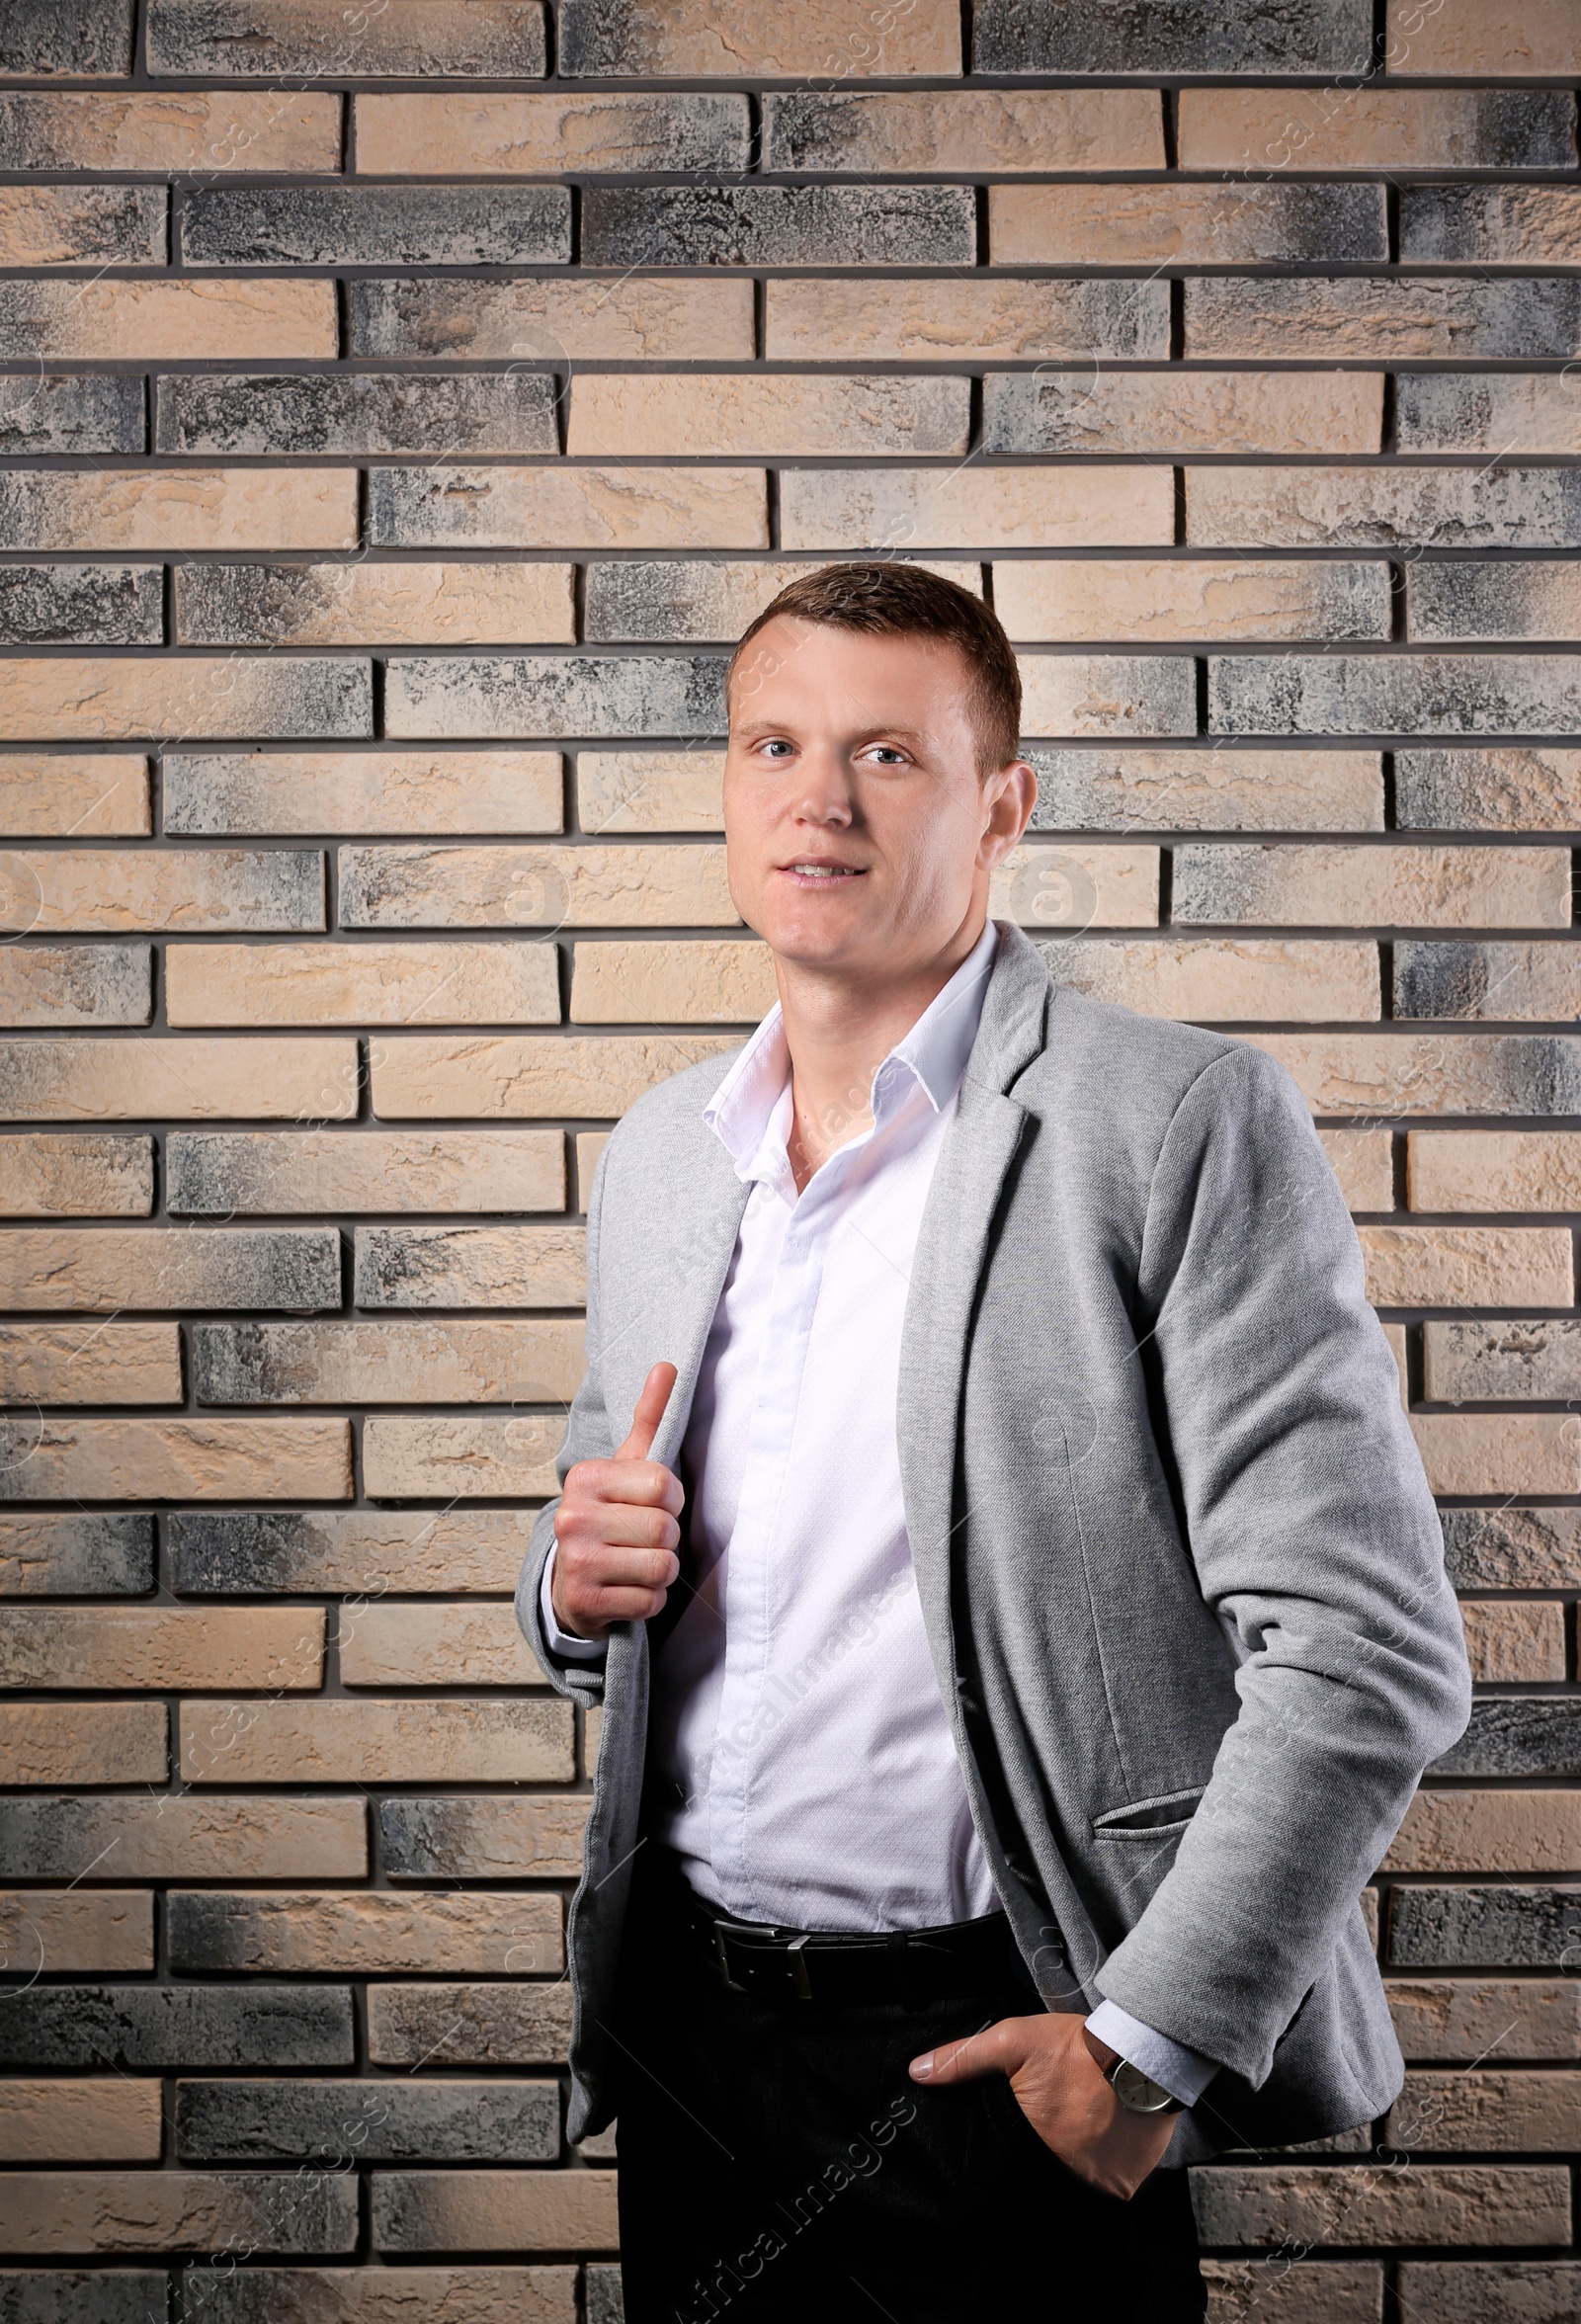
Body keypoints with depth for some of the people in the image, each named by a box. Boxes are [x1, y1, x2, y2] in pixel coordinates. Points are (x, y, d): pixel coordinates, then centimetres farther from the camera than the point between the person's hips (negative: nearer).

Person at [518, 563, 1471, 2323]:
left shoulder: (1182, 1123, -11)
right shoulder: (655, 1157, 9)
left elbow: (1367, 1649, -14)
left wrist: (1154, 2043, -15)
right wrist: (581, 1578, -3)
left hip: (997, 2062, -5)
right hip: (684, 2031, 6)